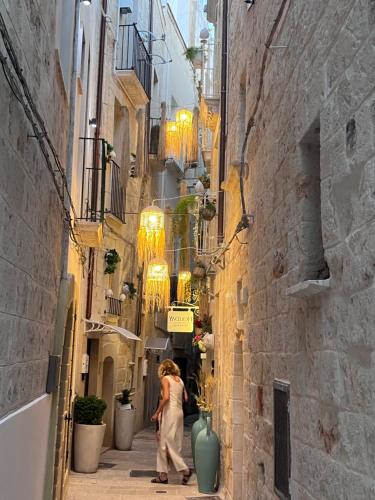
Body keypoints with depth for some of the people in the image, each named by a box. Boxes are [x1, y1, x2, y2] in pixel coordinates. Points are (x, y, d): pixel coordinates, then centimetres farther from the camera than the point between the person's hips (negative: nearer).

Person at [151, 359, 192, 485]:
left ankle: (185, 470, -6)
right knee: (163, 444, 11)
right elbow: (185, 398, 9)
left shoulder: (165, 379, -5)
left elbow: (166, 397, -17)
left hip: (169, 412, -7)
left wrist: (157, 413, -12)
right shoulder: (179, 380, 13)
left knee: (168, 443, -1)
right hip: (179, 412, 7)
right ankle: (163, 475, 13)